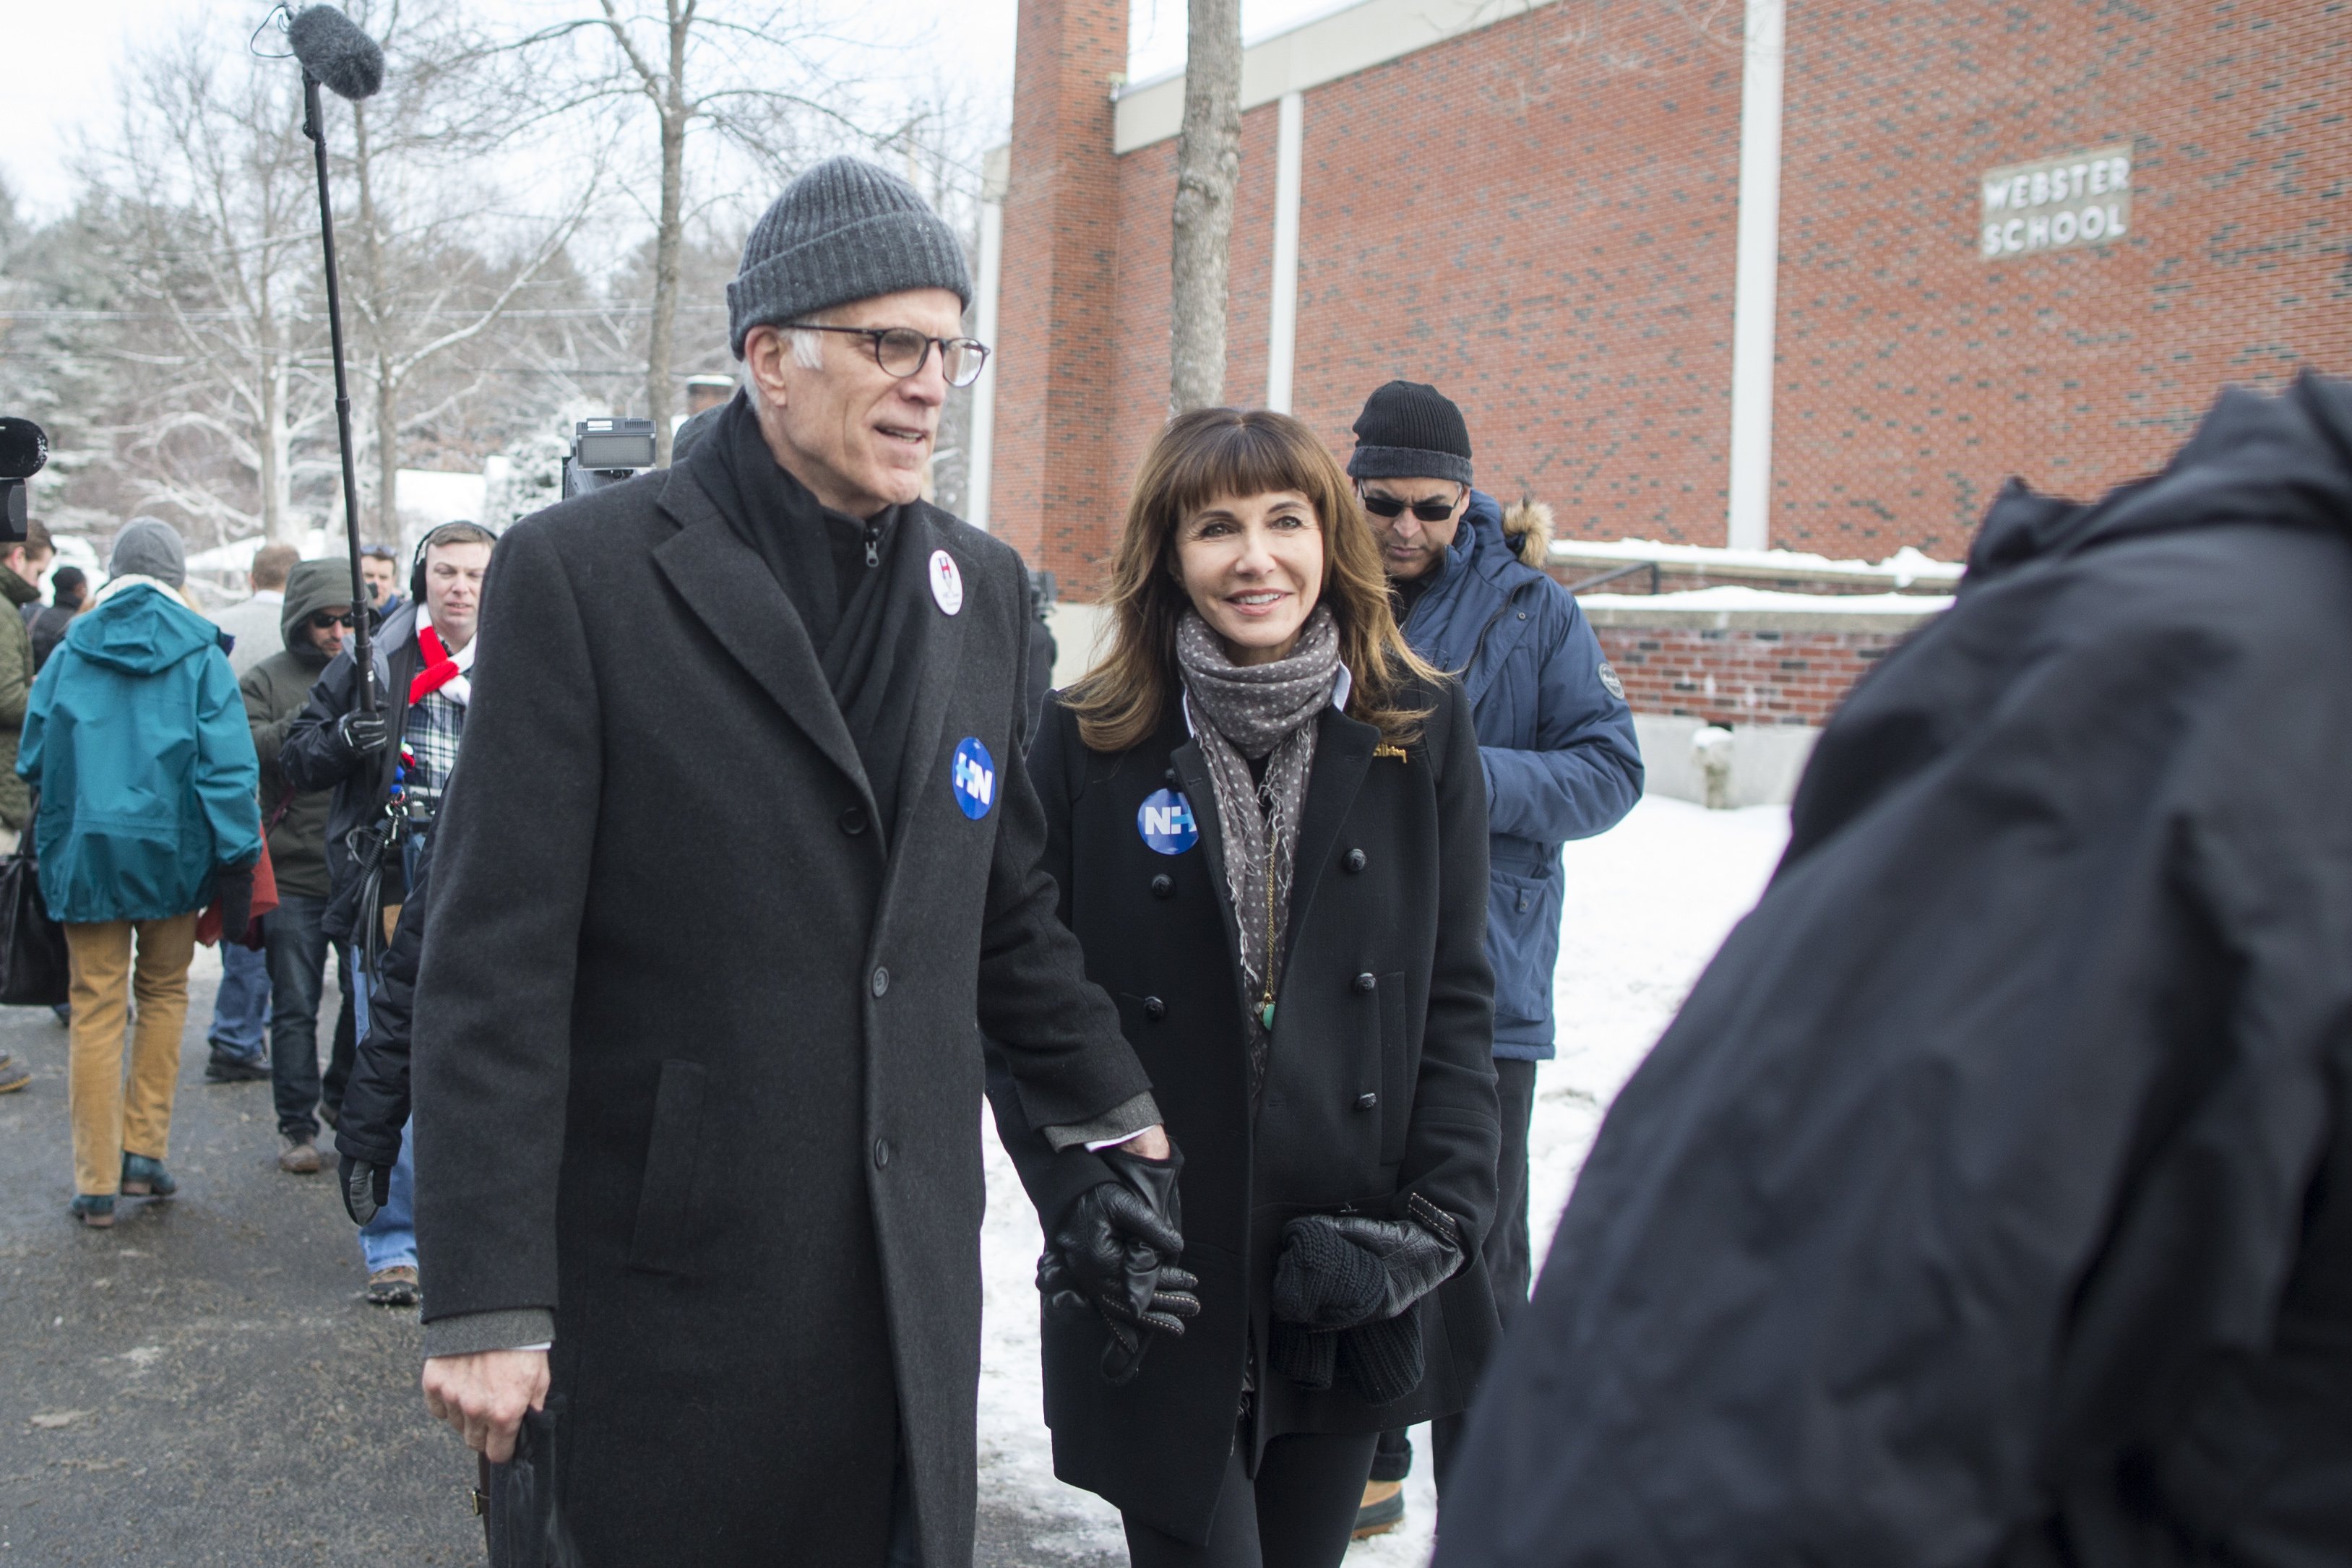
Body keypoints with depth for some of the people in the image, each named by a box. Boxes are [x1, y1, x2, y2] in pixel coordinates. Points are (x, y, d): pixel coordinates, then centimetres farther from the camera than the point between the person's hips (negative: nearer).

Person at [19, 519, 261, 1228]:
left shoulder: (70, 652, 4)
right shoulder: (199, 652, -2)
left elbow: (34, 758, 8)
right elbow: (228, 763, -8)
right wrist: (237, 859, -6)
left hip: (85, 849, 1)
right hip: (172, 850, -1)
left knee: (97, 1005, 5)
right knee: (164, 990, 17)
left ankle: (96, 1182, 7)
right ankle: (144, 1151, 15)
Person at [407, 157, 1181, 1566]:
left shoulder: (984, 589, 9)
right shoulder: (582, 574, -8)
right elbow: (496, 961, -11)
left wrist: (1120, 1118, 16)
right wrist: (485, 1301, -12)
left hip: (912, 1277, 5)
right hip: (662, 1284, -4)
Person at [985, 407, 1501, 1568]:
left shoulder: (1421, 731, 2)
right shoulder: (1088, 744, -3)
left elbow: (1457, 994, 4)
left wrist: (1437, 1214, -3)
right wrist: (1086, 1210, -9)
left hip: (1353, 1287, 3)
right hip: (1161, 1289, -2)